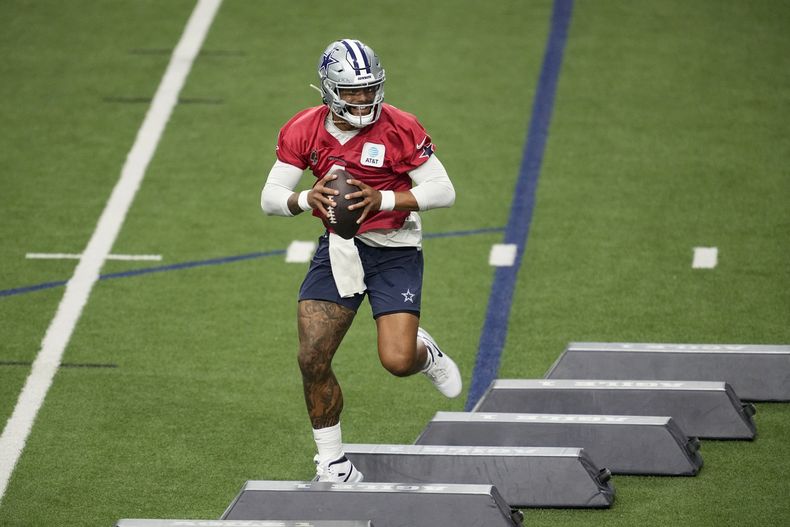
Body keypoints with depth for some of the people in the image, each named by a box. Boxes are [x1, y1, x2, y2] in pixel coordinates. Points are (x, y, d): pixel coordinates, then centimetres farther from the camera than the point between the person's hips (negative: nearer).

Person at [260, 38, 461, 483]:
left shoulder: (399, 128, -16)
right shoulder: (304, 131, -6)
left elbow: (443, 191, -14)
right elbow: (270, 197, -3)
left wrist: (383, 200, -27)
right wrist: (306, 200, -26)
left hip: (394, 251, -3)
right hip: (339, 247, 3)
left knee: (397, 361, -15)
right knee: (313, 360, -7)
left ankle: (426, 353, 25)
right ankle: (334, 465, 9)